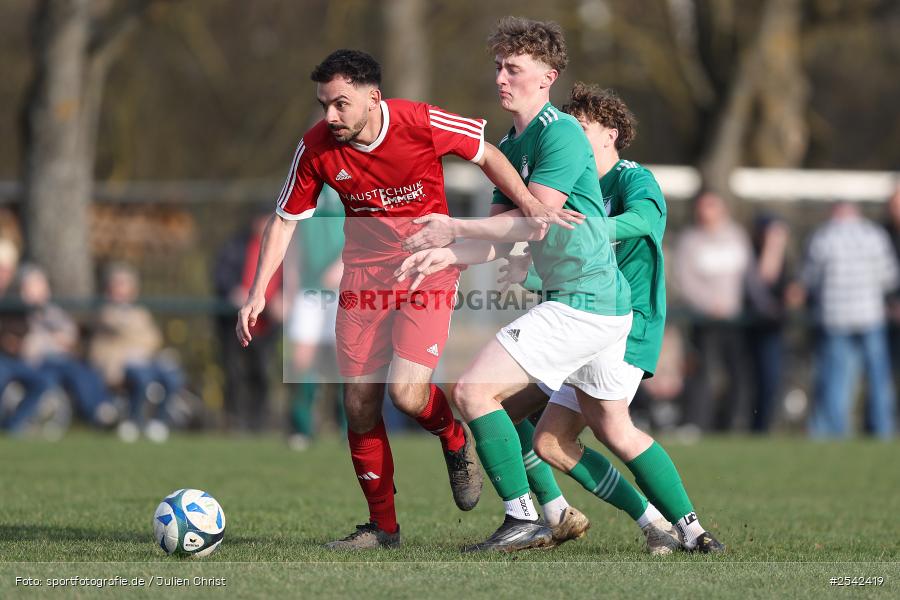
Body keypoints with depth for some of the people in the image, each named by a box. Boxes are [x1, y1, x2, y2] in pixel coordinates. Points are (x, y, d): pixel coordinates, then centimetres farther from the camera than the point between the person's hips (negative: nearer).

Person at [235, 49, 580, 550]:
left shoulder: (422, 123, -18)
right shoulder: (317, 147, -10)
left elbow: (485, 153, -1)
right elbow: (285, 221, 1)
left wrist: (529, 203, -12)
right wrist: (259, 293, -6)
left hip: (428, 269, -3)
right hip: (364, 277, 3)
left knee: (406, 393, -19)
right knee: (360, 407, -1)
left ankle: (456, 441, 16)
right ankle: (383, 526, 14)